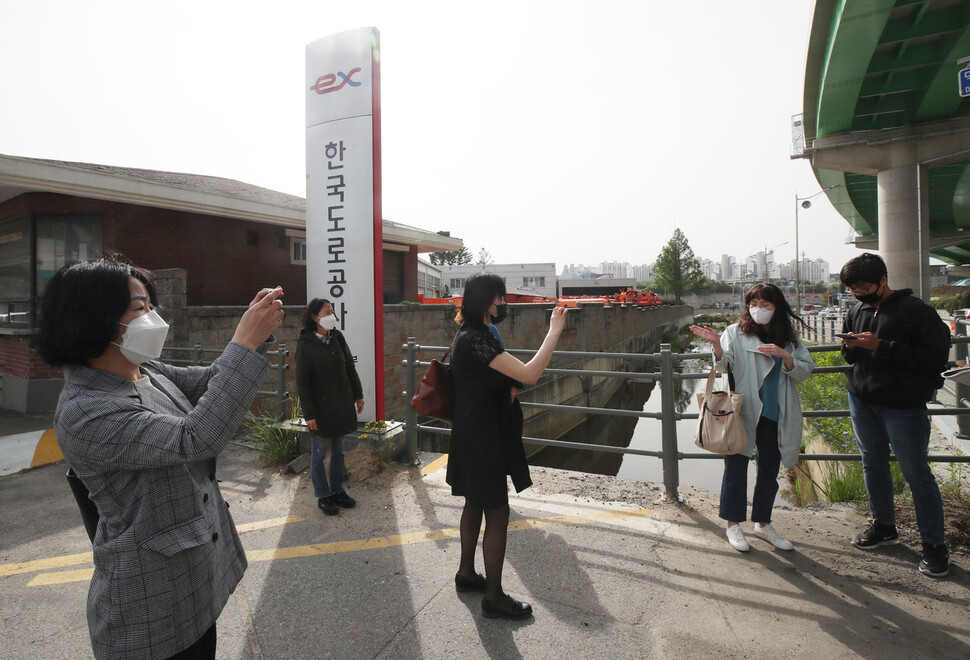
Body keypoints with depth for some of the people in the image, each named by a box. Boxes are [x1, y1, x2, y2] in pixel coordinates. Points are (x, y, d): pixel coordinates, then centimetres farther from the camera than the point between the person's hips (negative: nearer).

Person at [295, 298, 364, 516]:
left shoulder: (337, 338, 2)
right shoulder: (306, 344, -12)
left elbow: (350, 368, 10)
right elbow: (302, 382, -12)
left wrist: (358, 395, 9)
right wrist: (309, 413, -14)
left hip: (341, 405, 5)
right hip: (320, 407, -5)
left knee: (338, 450, 15)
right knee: (318, 453, 7)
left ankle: (337, 490, 30)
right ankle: (323, 496, 22)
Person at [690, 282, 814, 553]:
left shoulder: (789, 338, 9)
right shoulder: (736, 332, -1)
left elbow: (804, 371, 3)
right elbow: (724, 365, -11)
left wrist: (784, 355, -15)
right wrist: (716, 345, -30)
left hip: (775, 415, 4)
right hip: (743, 412, -4)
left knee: (769, 470, 15)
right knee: (736, 467, 4)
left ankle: (763, 523, 33)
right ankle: (733, 524, 19)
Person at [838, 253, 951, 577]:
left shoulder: (915, 310, -11)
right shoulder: (856, 312, 8)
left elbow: (936, 357, -18)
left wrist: (881, 346, -23)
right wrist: (850, 348, -5)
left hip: (903, 406, -6)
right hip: (862, 401, 6)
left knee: (916, 473, 2)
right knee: (873, 465, 16)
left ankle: (934, 544, 17)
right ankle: (884, 526, 32)